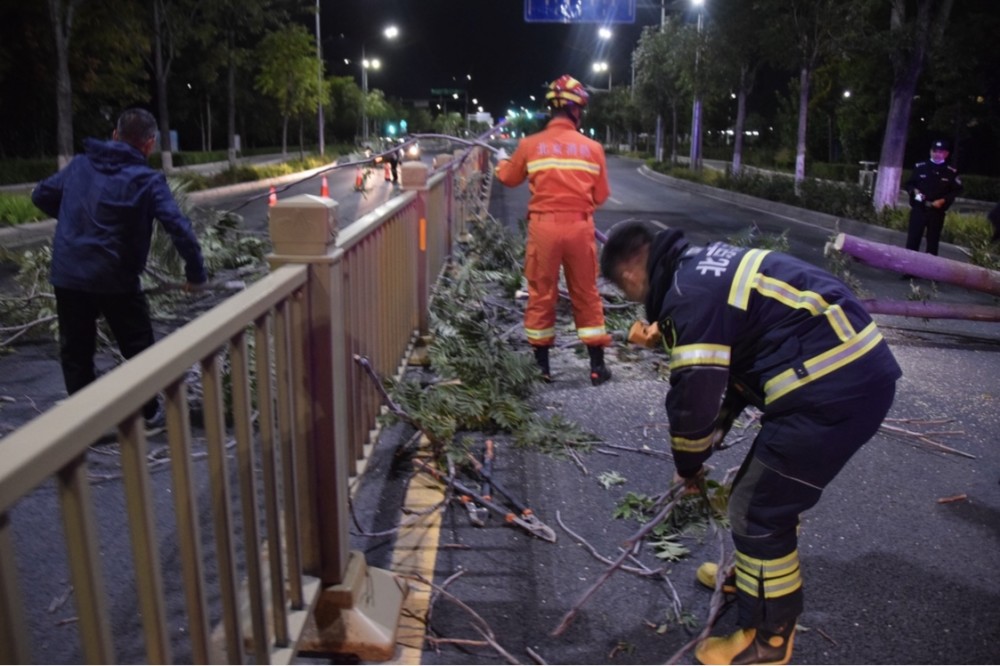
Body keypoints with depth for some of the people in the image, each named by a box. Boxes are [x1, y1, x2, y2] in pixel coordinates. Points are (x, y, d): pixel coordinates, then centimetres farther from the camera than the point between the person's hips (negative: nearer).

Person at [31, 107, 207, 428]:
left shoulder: (79, 164, 7)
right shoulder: (147, 180, -9)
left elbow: (40, 195, 19)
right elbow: (179, 228, -19)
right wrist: (196, 271, -10)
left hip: (67, 274, 4)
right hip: (114, 279, -4)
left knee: (75, 351, 16)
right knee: (138, 348, 12)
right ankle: (149, 412, 21)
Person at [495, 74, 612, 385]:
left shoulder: (530, 144, -1)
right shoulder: (592, 147, -1)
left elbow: (509, 178, 17)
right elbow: (601, 196, 6)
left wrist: (501, 161, 39)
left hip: (544, 226, 0)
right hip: (580, 226, 0)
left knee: (541, 294, 11)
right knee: (586, 295, 10)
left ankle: (542, 365, 18)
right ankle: (597, 366, 15)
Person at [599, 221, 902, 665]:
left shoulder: (689, 296, -16)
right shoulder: (706, 269, 15)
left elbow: (694, 398, -12)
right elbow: (730, 361, 22)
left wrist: (689, 466, 6)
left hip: (833, 389, -10)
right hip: (858, 369, 10)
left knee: (759, 508, 2)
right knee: (767, 485, 25)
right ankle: (757, 574, 46)